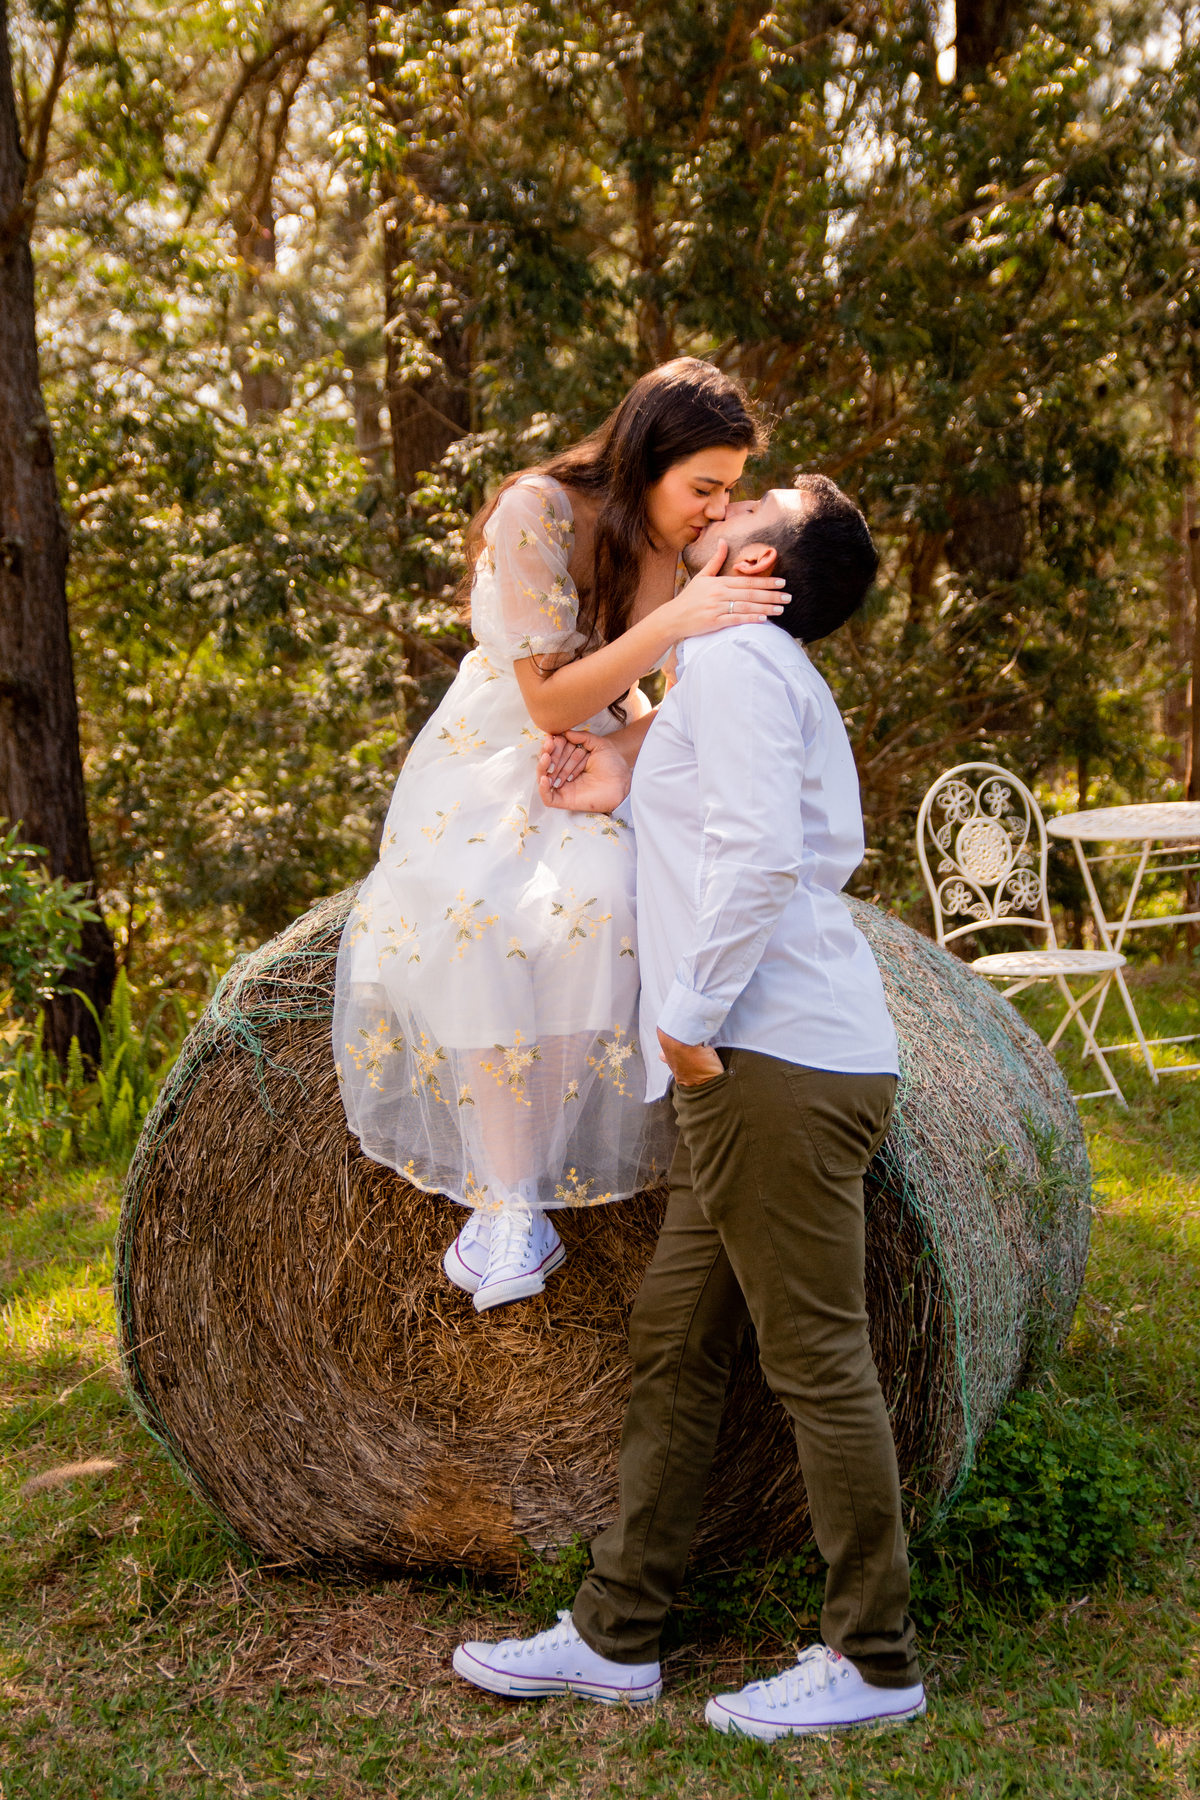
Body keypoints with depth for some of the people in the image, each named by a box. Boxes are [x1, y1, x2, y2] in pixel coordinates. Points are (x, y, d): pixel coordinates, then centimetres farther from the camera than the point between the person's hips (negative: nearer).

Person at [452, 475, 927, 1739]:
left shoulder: (732, 656, -7)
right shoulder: (771, 675, 24)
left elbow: (764, 859, -20)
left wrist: (690, 1017, -14)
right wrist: (627, 800, 17)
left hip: (779, 1063, -10)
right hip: (758, 1065, 10)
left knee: (815, 1359, -2)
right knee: (673, 1345, 12)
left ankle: (874, 1661, 10)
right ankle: (616, 1638, 21)